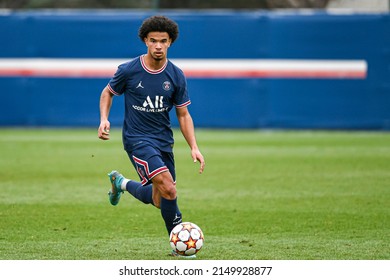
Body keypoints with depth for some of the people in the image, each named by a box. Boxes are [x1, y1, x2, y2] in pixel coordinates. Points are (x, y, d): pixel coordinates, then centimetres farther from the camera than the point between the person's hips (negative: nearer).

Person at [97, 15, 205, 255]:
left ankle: (121, 183, 40)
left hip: (164, 141, 5)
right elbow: (108, 93, 8)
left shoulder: (176, 76, -2)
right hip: (137, 139, -5)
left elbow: (183, 115, 4)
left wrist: (194, 148, -5)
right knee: (169, 190, -23)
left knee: (158, 200, 12)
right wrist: (104, 119, -9)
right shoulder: (128, 71, -10)